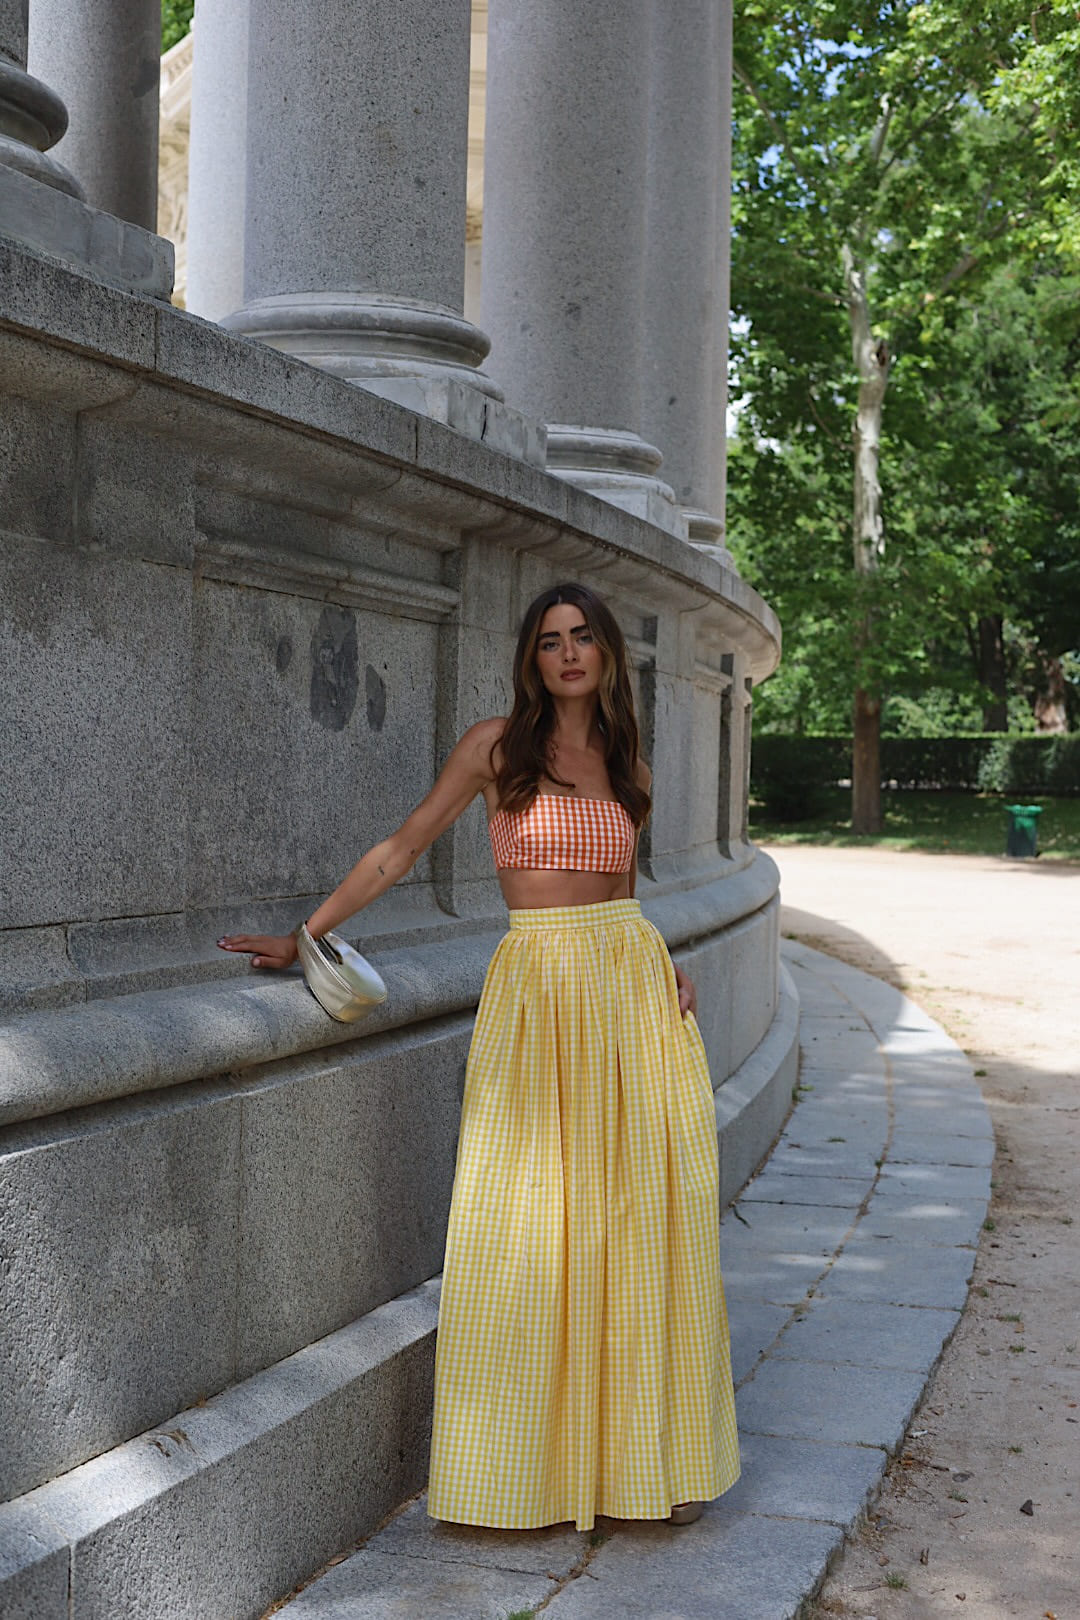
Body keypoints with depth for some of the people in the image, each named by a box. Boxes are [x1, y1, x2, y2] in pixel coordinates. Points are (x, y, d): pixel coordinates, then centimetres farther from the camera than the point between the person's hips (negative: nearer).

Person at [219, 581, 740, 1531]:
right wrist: (304, 938, 0)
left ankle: (653, 1452, 15)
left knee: (643, 1219, 2)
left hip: (633, 983, 3)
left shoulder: (622, 759, 13)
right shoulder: (497, 747, 3)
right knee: (529, 1224, -3)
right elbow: (401, 850, 4)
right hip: (537, 988, -3)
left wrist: (666, 968, 4)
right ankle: (528, 1465, 11)